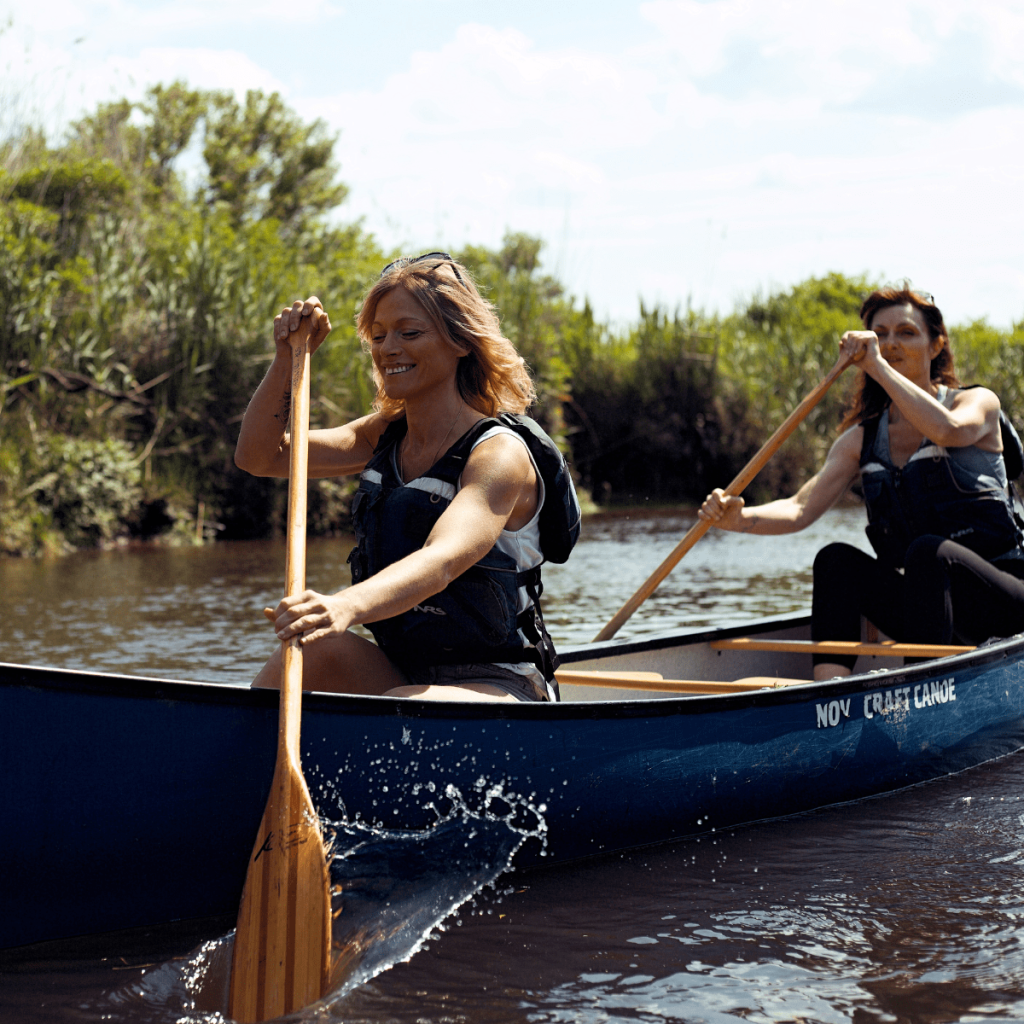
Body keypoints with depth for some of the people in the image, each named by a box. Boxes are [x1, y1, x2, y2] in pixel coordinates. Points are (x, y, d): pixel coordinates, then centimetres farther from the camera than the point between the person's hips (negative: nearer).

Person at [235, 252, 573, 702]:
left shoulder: (501, 453, -16)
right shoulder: (385, 436, 9)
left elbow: (441, 562, -34)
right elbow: (258, 456, 10)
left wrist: (347, 606, -54)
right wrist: (288, 357, -6)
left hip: (496, 687, -6)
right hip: (400, 674, 6)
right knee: (319, 648, -24)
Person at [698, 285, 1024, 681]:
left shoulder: (978, 402, -1)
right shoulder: (861, 440, 10)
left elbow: (946, 429, -27)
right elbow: (801, 509, -2)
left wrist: (878, 366, -23)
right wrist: (739, 518, -22)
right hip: (926, 604, 4)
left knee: (927, 551, -33)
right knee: (837, 560, -21)